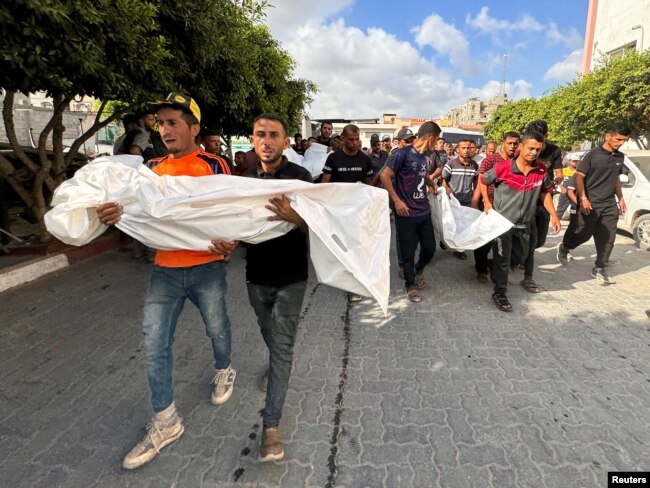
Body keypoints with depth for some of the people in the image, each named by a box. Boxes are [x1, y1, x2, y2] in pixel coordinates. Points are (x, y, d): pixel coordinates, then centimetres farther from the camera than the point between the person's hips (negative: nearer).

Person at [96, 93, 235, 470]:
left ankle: (224, 370, 48)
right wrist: (116, 213, -16)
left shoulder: (214, 166, -5)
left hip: (207, 266, -3)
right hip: (165, 269, 4)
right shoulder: (153, 169, 6)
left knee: (217, 328, 15)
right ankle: (166, 422, 22)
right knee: (155, 344, 5)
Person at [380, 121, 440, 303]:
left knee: (430, 248, 13)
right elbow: (385, 176, -17)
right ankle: (411, 285, 24)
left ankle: (419, 270, 42)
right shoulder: (404, 153, -14)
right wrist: (397, 201, -18)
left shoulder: (427, 156, 8)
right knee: (408, 252, 5)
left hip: (424, 211, 7)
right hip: (407, 213, -6)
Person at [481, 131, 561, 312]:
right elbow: (482, 180, -3)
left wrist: (554, 215, 1)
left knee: (521, 256, 22)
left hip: (526, 223, 5)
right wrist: (486, 202, -8)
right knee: (502, 259, -3)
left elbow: (545, 192, 7)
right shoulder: (502, 168, -19)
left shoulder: (541, 170, -6)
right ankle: (499, 293, 9)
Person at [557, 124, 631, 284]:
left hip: (610, 205, 6)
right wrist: (583, 198, -20)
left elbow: (616, 179, 22)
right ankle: (564, 247, 27)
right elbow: (579, 176, -12)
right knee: (584, 235, -1)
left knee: (607, 239, 4)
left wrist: (621, 198, 17)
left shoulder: (620, 157, 11)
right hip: (591, 204, -6)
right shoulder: (593, 155, -9)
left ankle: (599, 269, 13)